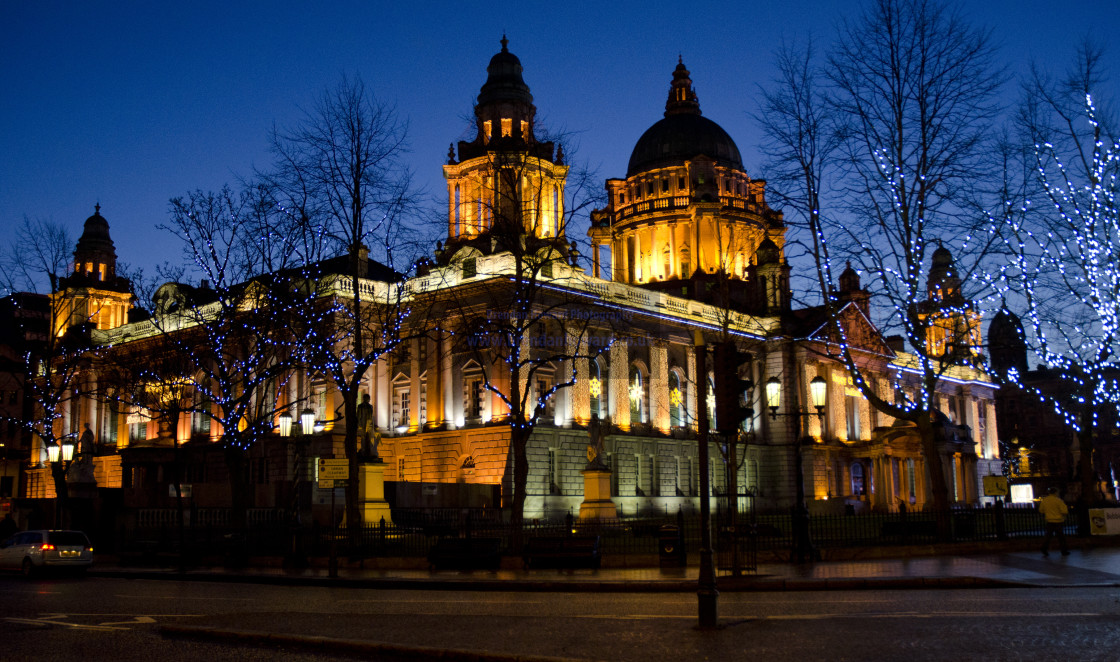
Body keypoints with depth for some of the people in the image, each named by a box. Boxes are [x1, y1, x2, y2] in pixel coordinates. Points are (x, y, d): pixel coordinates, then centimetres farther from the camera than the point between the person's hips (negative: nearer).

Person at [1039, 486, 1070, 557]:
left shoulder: (1044, 500, 2)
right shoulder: (1058, 500, -13)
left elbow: (1041, 510, 12)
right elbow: (1064, 511, -15)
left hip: (1049, 521, 4)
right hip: (1058, 521, -4)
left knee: (1048, 535, 9)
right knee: (1061, 536, 6)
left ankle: (1044, 548, -4)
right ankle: (1064, 551, 11)